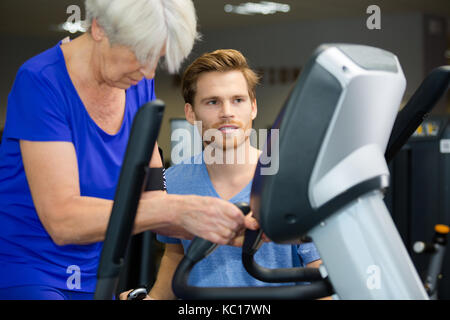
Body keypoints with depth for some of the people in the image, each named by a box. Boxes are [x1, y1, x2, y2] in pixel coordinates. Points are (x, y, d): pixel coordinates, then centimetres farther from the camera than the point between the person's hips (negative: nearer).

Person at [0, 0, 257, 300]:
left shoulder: (140, 87, 4)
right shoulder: (41, 81, -16)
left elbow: (150, 203, 4)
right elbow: (62, 219, -25)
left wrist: (231, 228, -13)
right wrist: (178, 209, -32)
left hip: (94, 279, 6)